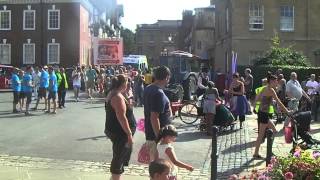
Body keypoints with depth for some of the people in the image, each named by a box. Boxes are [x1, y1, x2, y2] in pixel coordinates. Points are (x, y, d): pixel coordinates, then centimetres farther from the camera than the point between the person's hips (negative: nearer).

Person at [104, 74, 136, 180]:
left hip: (114, 130, 10)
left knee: (119, 157, 21)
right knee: (119, 158, 0)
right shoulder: (118, 97, -22)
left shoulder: (112, 94, 10)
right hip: (119, 133, -10)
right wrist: (129, 134, -24)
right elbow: (122, 117, -26)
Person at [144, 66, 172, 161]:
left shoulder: (148, 89, 6)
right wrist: (159, 137, -24)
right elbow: (154, 117, -28)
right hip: (156, 136, -9)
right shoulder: (159, 93, -24)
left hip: (150, 133, 9)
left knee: (153, 161, 20)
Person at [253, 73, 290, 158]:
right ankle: (256, 154, 9)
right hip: (264, 114, -9)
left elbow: (257, 98, 17)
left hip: (262, 112, 9)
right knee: (261, 135, 0)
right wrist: (287, 111, -14)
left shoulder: (265, 88, 12)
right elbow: (278, 102, -18)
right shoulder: (270, 90, -15)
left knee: (274, 131, 16)